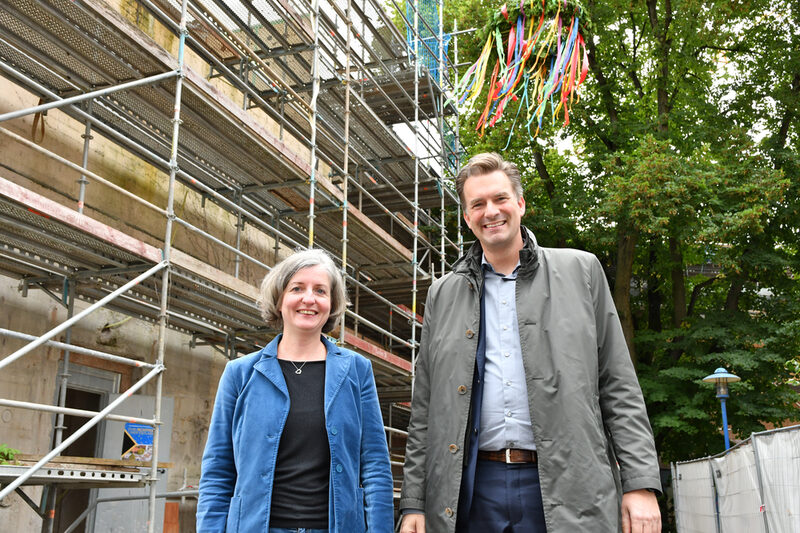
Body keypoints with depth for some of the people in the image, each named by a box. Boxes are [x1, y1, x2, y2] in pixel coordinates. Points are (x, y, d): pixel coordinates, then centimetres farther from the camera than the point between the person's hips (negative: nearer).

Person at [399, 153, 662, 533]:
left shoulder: (581, 271, 6)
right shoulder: (444, 294, 10)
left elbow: (619, 387, 3)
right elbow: (424, 408, 10)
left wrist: (641, 484, -5)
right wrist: (413, 502, 4)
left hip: (566, 492, -1)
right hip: (472, 494, 2)